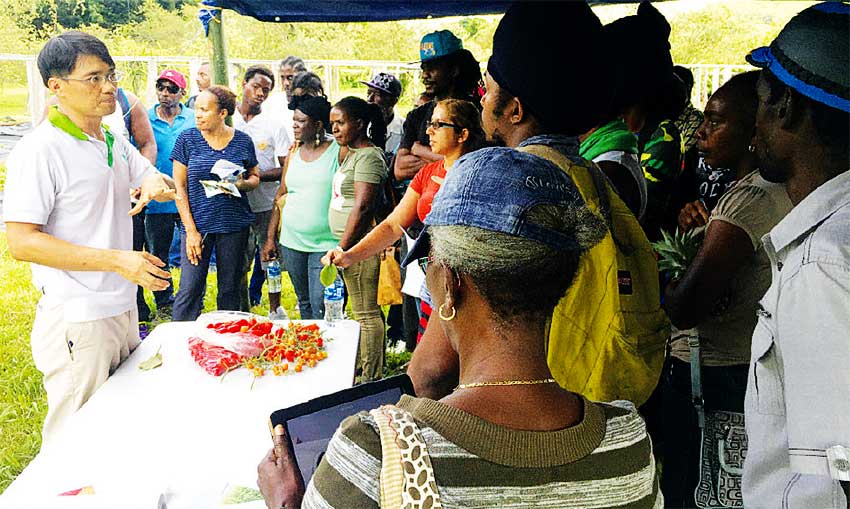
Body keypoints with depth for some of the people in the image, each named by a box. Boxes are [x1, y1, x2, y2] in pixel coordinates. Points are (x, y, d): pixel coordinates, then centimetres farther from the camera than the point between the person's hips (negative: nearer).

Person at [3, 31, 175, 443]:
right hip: (76, 321, -7)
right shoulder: (40, 150, -16)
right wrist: (116, 260, -26)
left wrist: (155, 182, -5)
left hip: (125, 310, 8)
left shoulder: (114, 142, 8)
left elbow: (156, 179, 22)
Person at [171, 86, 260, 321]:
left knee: (230, 290, 10)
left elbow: (255, 177, 14)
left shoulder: (243, 141, 2)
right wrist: (191, 230, -7)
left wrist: (243, 184, -10)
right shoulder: (187, 139, -1)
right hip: (197, 223, -1)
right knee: (189, 290, -3)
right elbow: (180, 188, -1)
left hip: (234, 224, 1)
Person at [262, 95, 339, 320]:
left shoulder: (338, 151, -6)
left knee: (320, 306, -7)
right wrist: (270, 238, 10)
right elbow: (281, 196, 13)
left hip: (325, 243, -5)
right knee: (304, 301, 15)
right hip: (291, 242, 6)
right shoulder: (294, 152, 11)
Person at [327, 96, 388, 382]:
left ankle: (370, 379, 3)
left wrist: (342, 248, -19)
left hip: (359, 244, -10)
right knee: (365, 310, 15)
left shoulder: (368, 156, -14)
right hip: (350, 244, 10)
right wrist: (341, 247, 16)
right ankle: (362, 366, 24)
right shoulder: (351, 152, 17)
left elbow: (362, 207, -21)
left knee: (367, 313, -4)